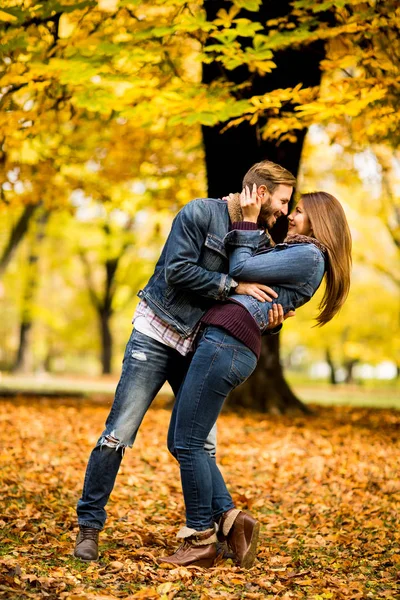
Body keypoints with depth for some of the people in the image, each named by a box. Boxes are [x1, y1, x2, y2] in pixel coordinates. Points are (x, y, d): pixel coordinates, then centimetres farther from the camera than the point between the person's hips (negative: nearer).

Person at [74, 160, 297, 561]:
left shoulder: (261, 241, 8)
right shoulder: (200, 214, -12)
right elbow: (177, 270, -20)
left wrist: (271, 317, -12)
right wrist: (233, 286, -22)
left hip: (199, 348, 6)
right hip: (156, 336, -6)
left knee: (202, 443, 4)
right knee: (119, 434, -6)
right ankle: (89, 527, 4)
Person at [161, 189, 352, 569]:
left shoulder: (309, 254, -3)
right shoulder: (292, 253, 27)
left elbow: (240, 269, -3)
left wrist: (248, 221, 6)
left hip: (227, 344, -10)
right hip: (218, 342, 10)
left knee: (187, 444, -8)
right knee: (180, 442, 8)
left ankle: (201, 543, 2)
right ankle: (230, 519, 8)